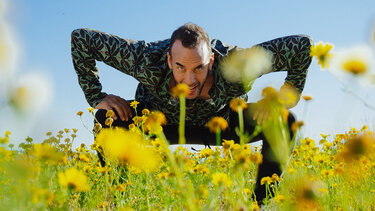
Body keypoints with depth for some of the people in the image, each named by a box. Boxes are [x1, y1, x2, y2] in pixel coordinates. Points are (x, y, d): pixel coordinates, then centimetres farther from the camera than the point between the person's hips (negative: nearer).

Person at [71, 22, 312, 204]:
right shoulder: (147, 61, -41)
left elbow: (303, 45, -29)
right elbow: (81, 38, -30)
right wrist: (96, 97, -28)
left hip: (219, 123, 1)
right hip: (161, 122, 0)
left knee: (284, 123, -22)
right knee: (107, 119, -30)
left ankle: (260, 202, -6)